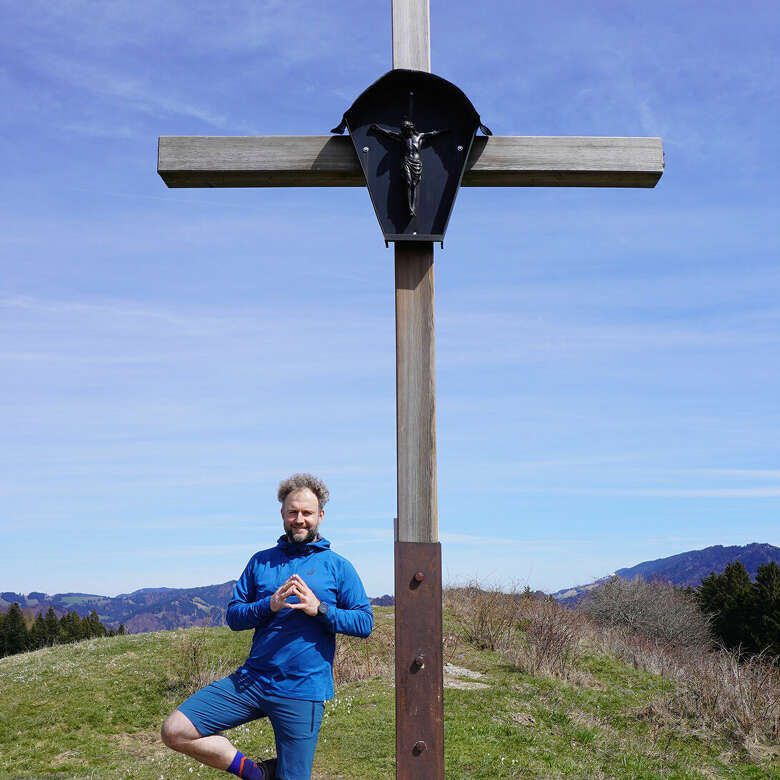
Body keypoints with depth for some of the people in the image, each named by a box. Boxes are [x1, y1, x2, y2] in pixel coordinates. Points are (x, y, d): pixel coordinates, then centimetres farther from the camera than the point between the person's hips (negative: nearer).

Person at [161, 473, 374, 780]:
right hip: (251, 681, 3)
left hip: (302, 692, -3)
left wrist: (319, 609, -16)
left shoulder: (337, 567, 2)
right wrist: (269, 605, -11)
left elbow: (365, 623, -2)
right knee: (175, 730, -8)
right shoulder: (261, 561, 10)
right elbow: (233, 616, 7)